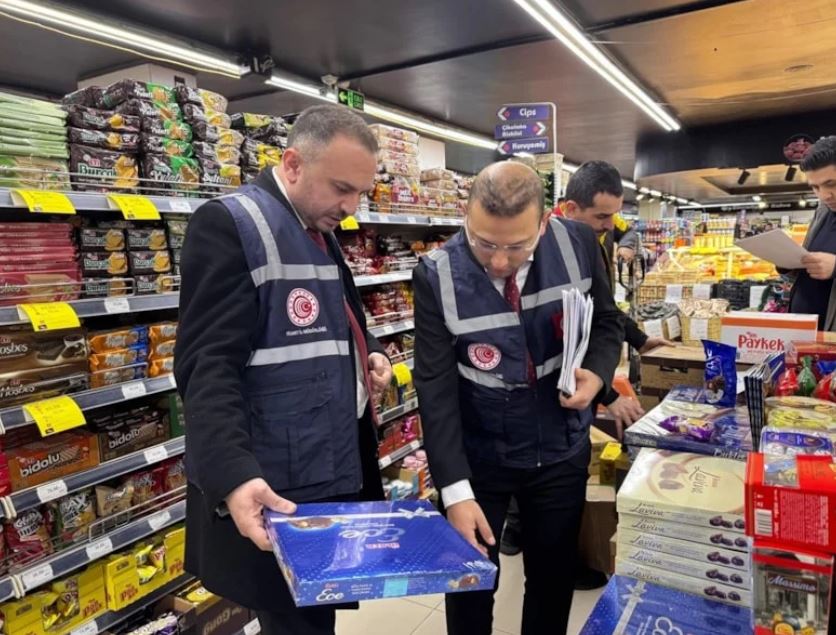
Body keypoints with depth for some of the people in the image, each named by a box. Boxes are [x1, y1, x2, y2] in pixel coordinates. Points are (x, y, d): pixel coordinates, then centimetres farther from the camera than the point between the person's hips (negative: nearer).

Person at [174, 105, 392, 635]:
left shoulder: (321, 230, 12)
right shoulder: (230, 224, -15)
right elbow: (209, 366, -22)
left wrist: (369, 353, 3)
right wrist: (234, 476, -34)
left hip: (338, 474, 8)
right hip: (279, 492, -8)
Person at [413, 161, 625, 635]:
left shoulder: (578, 245, -14)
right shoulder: (437, 276, -21)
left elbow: (607, 320, 2)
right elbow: (435, 388, -20)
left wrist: (597, 374, -19)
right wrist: (456, 489, -23)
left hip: (562, 451, 3)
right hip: (477, 457, -2)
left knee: (555, 577, 20)